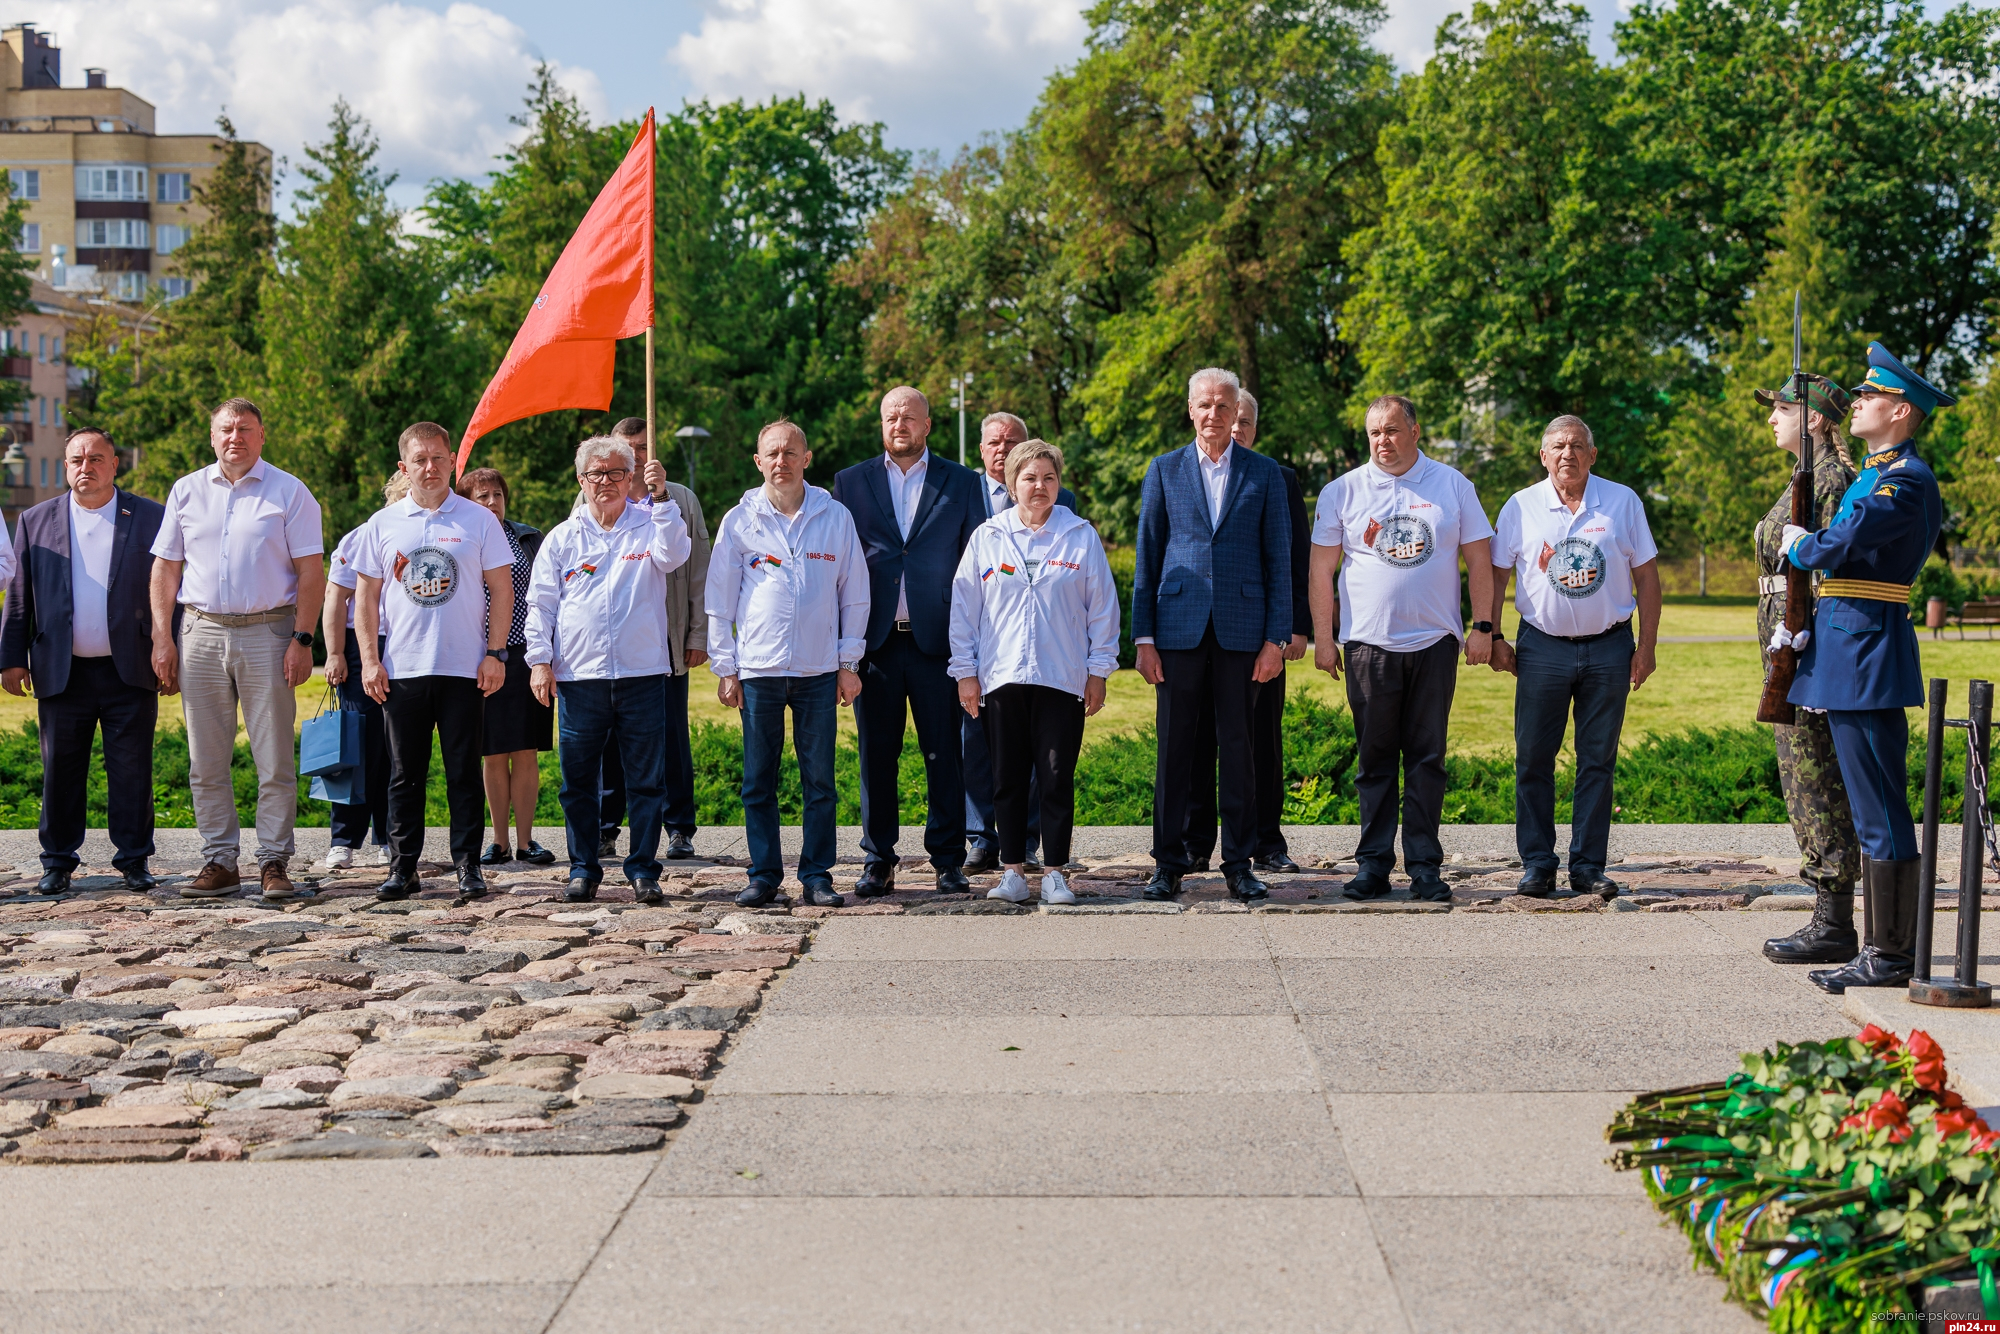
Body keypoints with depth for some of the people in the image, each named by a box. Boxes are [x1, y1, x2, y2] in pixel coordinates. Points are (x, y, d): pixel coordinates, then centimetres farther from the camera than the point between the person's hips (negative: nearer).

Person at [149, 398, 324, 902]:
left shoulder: (288, 492, 3)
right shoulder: (187, 491, 12)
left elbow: (310, 572, -1)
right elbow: (165, 568, 13)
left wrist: (302, 639, -9)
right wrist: (162, 638, 4)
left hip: (268, 633, -3)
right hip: (201, 634, 3)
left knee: (276, 760, -3)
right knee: (206, 761, 5)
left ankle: (274, 862, 3)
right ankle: (219, 861, 13)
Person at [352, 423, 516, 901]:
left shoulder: (479, 520, 3)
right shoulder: (383, 524, 7)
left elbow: (501, 589, 4)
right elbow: (366, 596, 9)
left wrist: (495, 653, -4)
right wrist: (369, 660, 1)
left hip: (464, 668, -1)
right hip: (400, 669, 1)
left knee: (464, 771, 2)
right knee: (405, 773, 6)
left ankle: (467, 865, 8)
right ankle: (403, 867, 12)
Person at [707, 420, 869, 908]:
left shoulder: (836, 517, 5)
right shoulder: (740, 520, 5)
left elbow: (854, 596, 9)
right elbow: (720, 601, 8)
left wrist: (849, 662, 5)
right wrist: (725, 668, 3)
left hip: (819, 671, 0)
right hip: (758, 668, 0)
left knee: (820, 779, 2)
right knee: (759, 780, 3)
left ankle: (817, 875, 9)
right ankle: (764, 874, 11)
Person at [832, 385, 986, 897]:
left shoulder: (961, 483, 8)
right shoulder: (850, 482, 10)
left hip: (936, 641, -1)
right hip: (874, 641, 1)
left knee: (945, 755, 3)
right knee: (876, 756, 4)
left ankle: (948, 860, 12)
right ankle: (878, 861, 13)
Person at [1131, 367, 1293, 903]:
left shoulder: (1265, 474, 7)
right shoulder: (1164, 471, 8)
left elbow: (1279, 561, 6)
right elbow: (1146, 558, 8)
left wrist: (1276, 638, -2)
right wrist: (1143, 637, 1)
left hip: (1242, 631, 0)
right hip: (1180, 629, 0)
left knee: (1239, 750, 4)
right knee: (1174, 750, 2)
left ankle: (1239, 864, 12)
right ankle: (1168, 863, 10)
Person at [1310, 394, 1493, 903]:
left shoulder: (1452, 485, 7)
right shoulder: (1342, 492, 5)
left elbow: (1479, 559, 8)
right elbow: (1322, 570, 6)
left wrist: (1482, 627, 1)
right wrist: (1322, 637, 1)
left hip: (1435, 643, 0)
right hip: (1368, 645, 0)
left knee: (1427, 759, 2)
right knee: (1374, 759, 3)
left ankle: (1424, 866, 7)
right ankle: (1374, 865, 9)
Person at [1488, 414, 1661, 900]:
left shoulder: (1623, 502, 4)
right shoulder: (1521, 506, 4)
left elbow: (1646, 577, 6)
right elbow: (1497, 574, 8)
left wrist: (1646, 646, 1)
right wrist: (1494, 638, 1)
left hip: (1608, 647, 0)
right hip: (1542, 646, 0)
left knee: (1598, 761, 3)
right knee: (1533, 759, -1)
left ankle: (1589, 865, 10)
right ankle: (1537, 863, 8)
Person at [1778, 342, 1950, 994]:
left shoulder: (1906, 478, -13)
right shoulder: (1875, 473, 19)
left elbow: (1836, 548, -22)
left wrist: (1798, 546, 0)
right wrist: (1803, 625, 9)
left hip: (1868, 652, -11)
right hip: (1846, 652, 11)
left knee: (1881, 811, -6)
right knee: (1873, 811, 12)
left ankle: (1890, 957, -2)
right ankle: (1883, 949, 18)